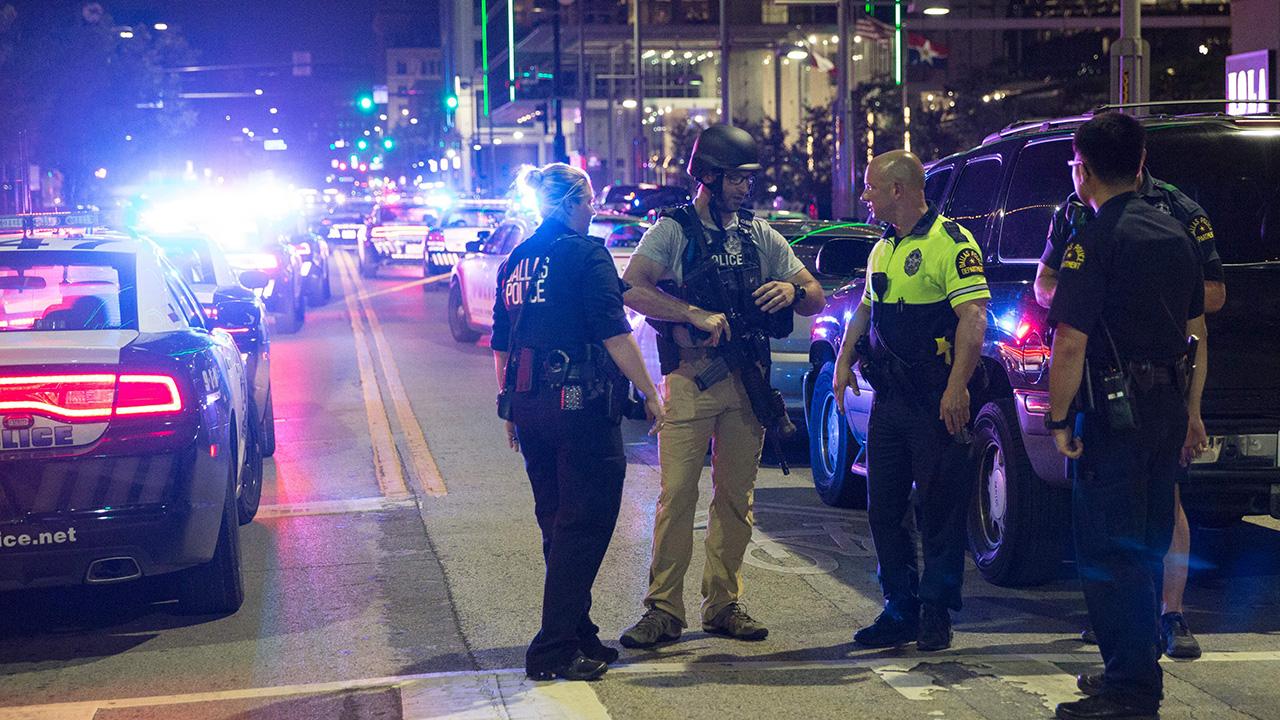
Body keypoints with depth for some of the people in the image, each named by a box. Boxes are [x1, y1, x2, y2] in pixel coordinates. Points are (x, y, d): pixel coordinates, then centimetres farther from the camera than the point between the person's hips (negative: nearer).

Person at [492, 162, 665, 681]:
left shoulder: (515, 262, 13)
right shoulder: (585, 254, -10)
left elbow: (501, 344, 17)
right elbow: (614, 333, -15)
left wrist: (510, 407, 24)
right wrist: (650, 392, -8)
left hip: (530, 406, 8)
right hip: (580, 405, -8)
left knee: (557, 524, 17)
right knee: (584, 526, -1)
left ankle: (577, 635, 26)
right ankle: (555, 650, -1)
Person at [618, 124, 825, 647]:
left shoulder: (759, 235, 15)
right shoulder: (672, 231, 1)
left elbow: (816, 299, 15)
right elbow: (632, 290, -14)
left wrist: (792, 291, -9)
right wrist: (696, 315, -22)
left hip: (747, 383, 5)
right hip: (690, 381, -4)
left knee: (736, 498, 7)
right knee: (677, 496, -7)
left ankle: (723, 604, 17)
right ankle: (663, 610, -2)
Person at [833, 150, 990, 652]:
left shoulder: (950, 242, -10)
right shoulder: (882, 249, 17)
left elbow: (973, 317, -17)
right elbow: (865, 311, 27)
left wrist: (956, 388, -24)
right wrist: (844, 362, 12)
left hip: (934, 402, -8)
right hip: (888, 399, 8)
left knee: (941, 508, -1)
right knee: (884, 509, 9)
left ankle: (936, 612, 8)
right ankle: (900, 609, 18)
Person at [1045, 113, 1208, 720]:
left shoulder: (1095, 241, -14)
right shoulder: (1175, 234, 11)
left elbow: (1070, 344, -19)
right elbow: (1197, 333, 17)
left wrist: (1058, 419, -11)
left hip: (1117, 413, -8)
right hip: (1168, 408, 8)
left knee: (1109, 553, -2)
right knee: (1146, 547, 17)